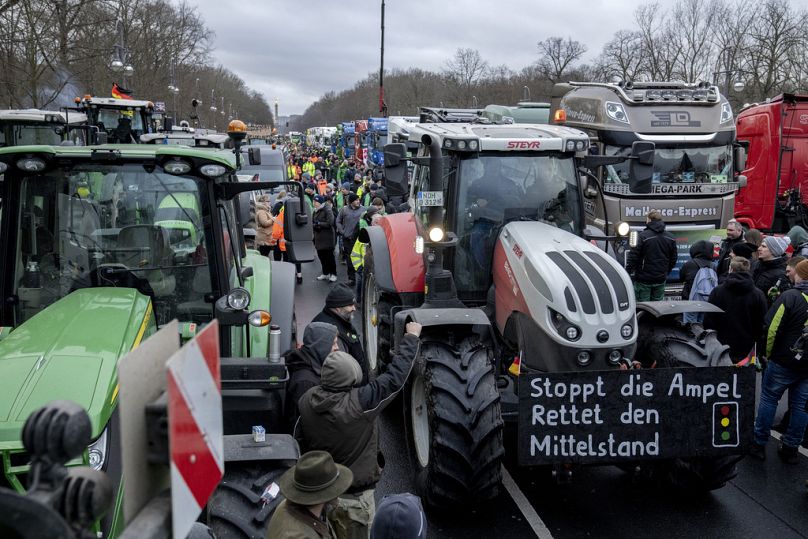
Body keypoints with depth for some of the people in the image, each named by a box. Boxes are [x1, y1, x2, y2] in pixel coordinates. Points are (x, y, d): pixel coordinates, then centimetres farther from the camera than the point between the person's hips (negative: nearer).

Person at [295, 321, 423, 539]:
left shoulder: (307, 401, -11)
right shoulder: (359, 403, -30)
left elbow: (299, 439, 4)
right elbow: (396, 376, -22)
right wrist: (411, 337, -9)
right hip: (353, 497, -5)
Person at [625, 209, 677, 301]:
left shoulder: (643, 236, -14)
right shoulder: (670, 238, 6)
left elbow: (633, 257, -14)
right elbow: (673, 260, 13)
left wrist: (627, 272, -3)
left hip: (644, 280, -5)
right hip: (660, 280, 5)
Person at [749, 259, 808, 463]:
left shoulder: (790, 296, -14)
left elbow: (772, 328, -16)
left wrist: (768, 353, -2)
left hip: (785, 360, -5)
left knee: (769, 399, 8)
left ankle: (759, 444, 13)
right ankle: (791, 448, 19)